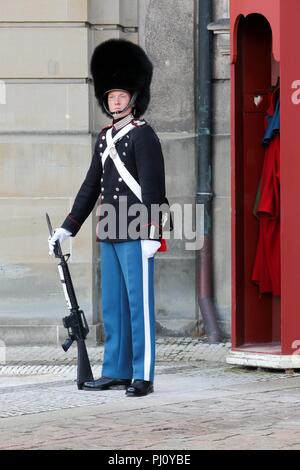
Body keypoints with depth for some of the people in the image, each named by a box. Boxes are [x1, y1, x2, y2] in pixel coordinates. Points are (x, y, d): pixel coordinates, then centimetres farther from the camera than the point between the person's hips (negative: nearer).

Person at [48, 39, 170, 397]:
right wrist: (68, 228, 16)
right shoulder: (105, 138, 15)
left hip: (136, 234, -8)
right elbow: (91, 186, 19)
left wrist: (151, 233, -20)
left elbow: (152, 187, -13)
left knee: (139, 304, -4)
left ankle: (142, 376, -2)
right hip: (109, 234, 8)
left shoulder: (143, 135, -7)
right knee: (112, 306, 11)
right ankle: (116, 371, 18)